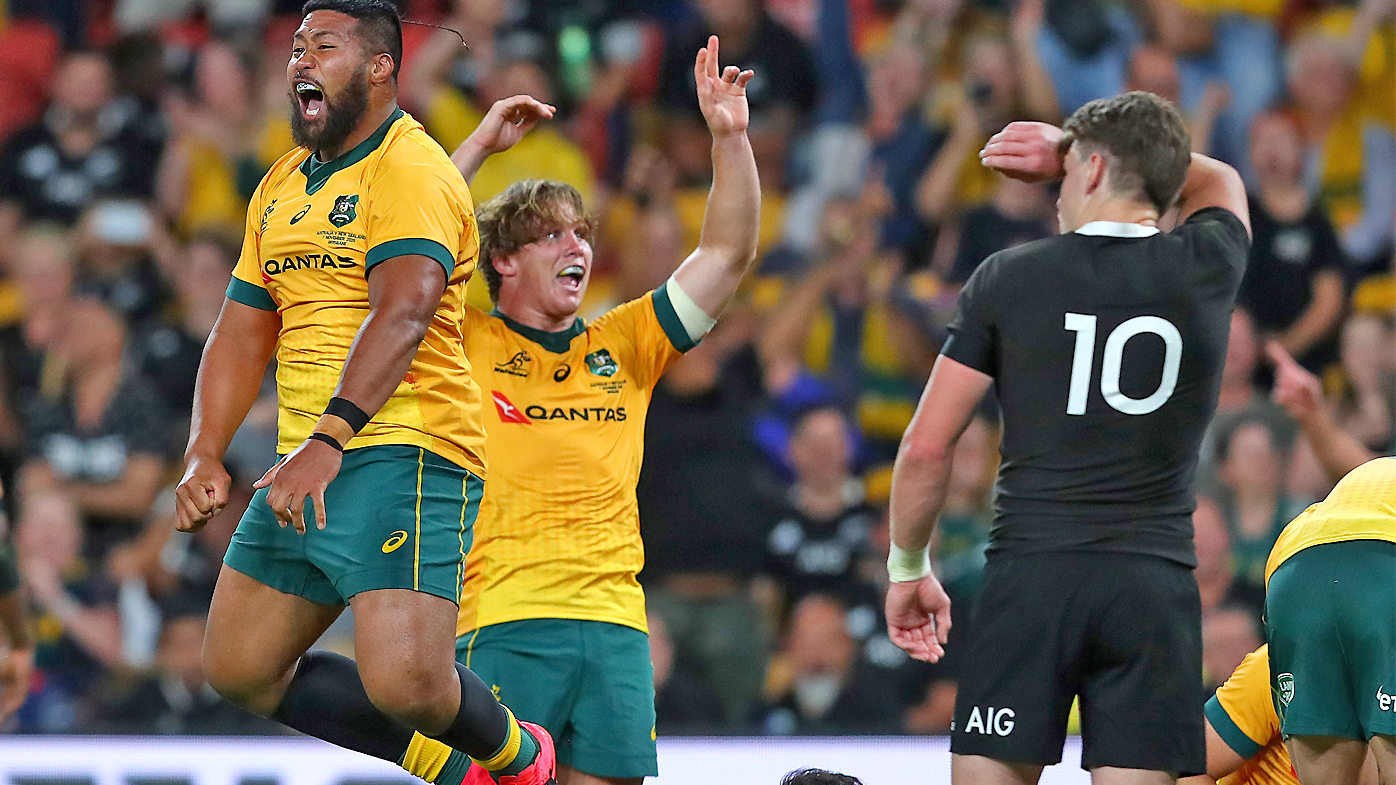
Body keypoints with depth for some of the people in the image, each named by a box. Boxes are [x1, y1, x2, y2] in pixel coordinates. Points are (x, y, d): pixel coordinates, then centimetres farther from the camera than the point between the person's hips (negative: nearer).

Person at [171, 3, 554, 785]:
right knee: (240, 669, 11)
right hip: (305, 471, 9)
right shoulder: (283, 186, 18)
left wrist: (328, 442, -35)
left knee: (404, 683, -22)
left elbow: (401, 317, -24)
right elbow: (242, 333, 19)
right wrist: (205, 456, 4)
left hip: (403, 455, -9)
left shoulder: (411, 171, -11)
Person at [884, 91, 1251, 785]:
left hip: (1030, 574, -1)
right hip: (1155, 584, 1)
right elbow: (1218, 181, 32)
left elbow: (927, 448, 3)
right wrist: (1067, 151, 26)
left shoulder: (1008, 278, 1)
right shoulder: (1207, 267, 5)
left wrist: (907, 569, 16)